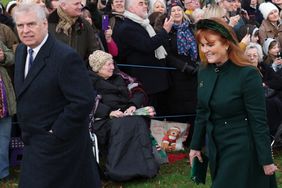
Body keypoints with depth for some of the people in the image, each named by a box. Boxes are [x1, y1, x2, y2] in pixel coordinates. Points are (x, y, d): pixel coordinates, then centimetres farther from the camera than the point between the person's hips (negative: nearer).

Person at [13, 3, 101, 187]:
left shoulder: (66, 57, -22)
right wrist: (25, 127, 13)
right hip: (33, 141, 7)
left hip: (57, 143, -7)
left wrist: (56, 132, -18)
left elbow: (84, 101, -24)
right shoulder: (21, 51, 6)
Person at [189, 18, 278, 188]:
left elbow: (259, 121, -17)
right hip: (215, 147, 7)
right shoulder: (204, 73, 1)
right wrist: (195, 146, 14)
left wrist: (266, 160, -14)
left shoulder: (248, 74, -19)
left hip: (242, 148, -7)